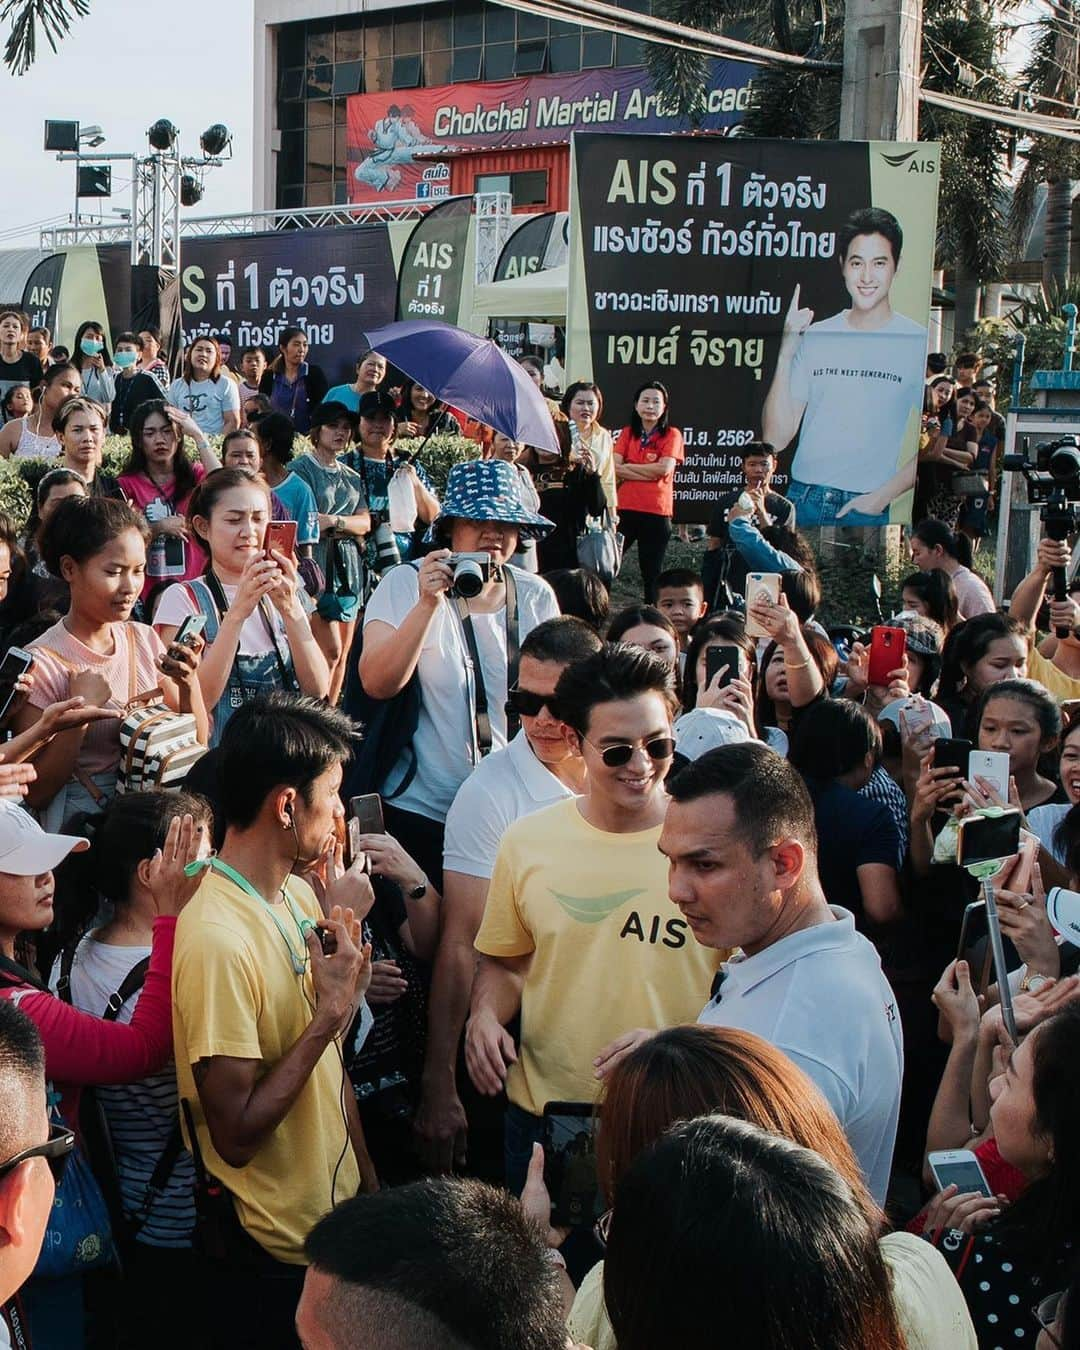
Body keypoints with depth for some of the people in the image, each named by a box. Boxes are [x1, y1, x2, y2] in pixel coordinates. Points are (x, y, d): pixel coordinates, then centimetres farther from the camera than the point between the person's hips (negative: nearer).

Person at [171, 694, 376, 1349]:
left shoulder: (299, 892, 2)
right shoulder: (219, 939, -25)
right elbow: (236, 1136, -24)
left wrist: (368, 1176, 13)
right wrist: (328, 1015, -23)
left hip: (341, 1213, 8)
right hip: (276, 1253, -8)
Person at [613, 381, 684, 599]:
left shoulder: (672, 434, 4)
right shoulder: (627, 433, 12)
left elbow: (664, 468, -11)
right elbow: (614, 470, -1)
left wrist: (627, 467, -3)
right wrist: (651, 472, -10)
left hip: (657, 512, -2)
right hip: (624, 508, 2)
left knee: (652, 573, 5)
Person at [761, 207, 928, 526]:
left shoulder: (918, 344, -1)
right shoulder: (815, 337, 6)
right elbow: (775, 438, 1)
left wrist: (882, 496, -9)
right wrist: (785, 357, -9)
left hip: (866, 511, -3)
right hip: (799, 502, 3)